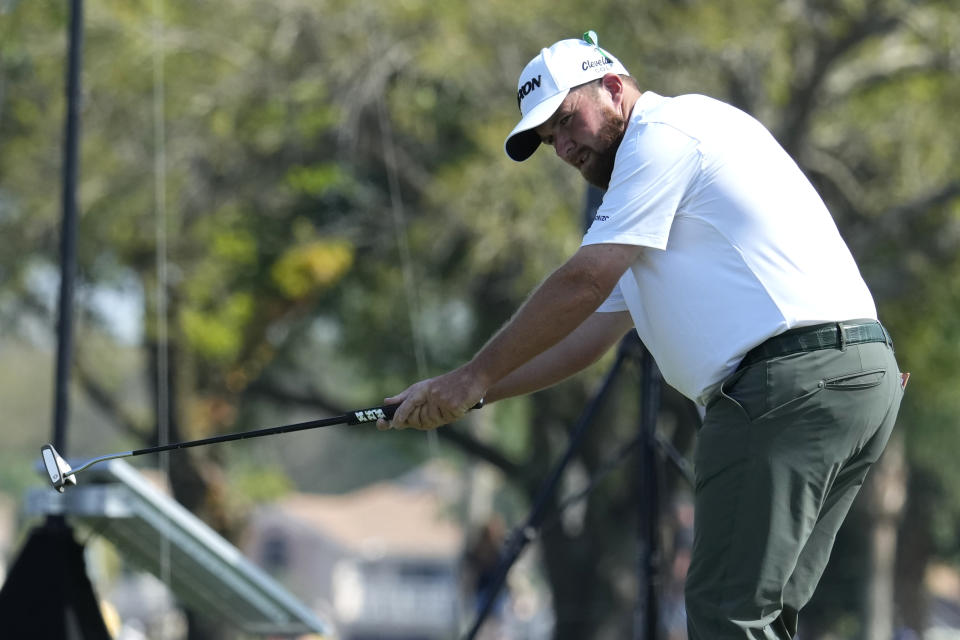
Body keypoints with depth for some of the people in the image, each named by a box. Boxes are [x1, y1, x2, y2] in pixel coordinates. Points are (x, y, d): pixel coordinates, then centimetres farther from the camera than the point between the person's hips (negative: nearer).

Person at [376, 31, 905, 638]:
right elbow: (592, 332, 29)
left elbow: (584, 282, -6)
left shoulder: (666, 131, 0)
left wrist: (475, 376, 3)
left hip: (790, 378, -10)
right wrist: (459, 395, 22)